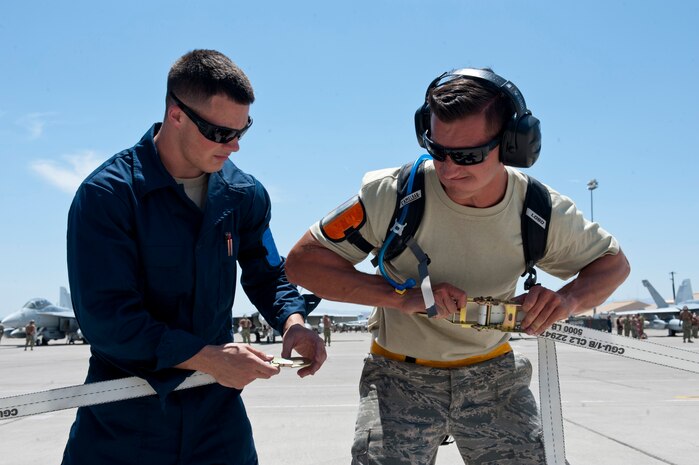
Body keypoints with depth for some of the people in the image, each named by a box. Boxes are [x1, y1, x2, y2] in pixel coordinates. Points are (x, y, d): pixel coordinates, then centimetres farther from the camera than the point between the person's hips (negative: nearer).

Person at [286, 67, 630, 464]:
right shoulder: (393, 194, -21)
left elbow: (613, 262, 5)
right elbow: (302, 261, -18)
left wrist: (569, 298, -20)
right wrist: (401, 296, -30)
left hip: (493, 375, 3)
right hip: (400, 378, -2)